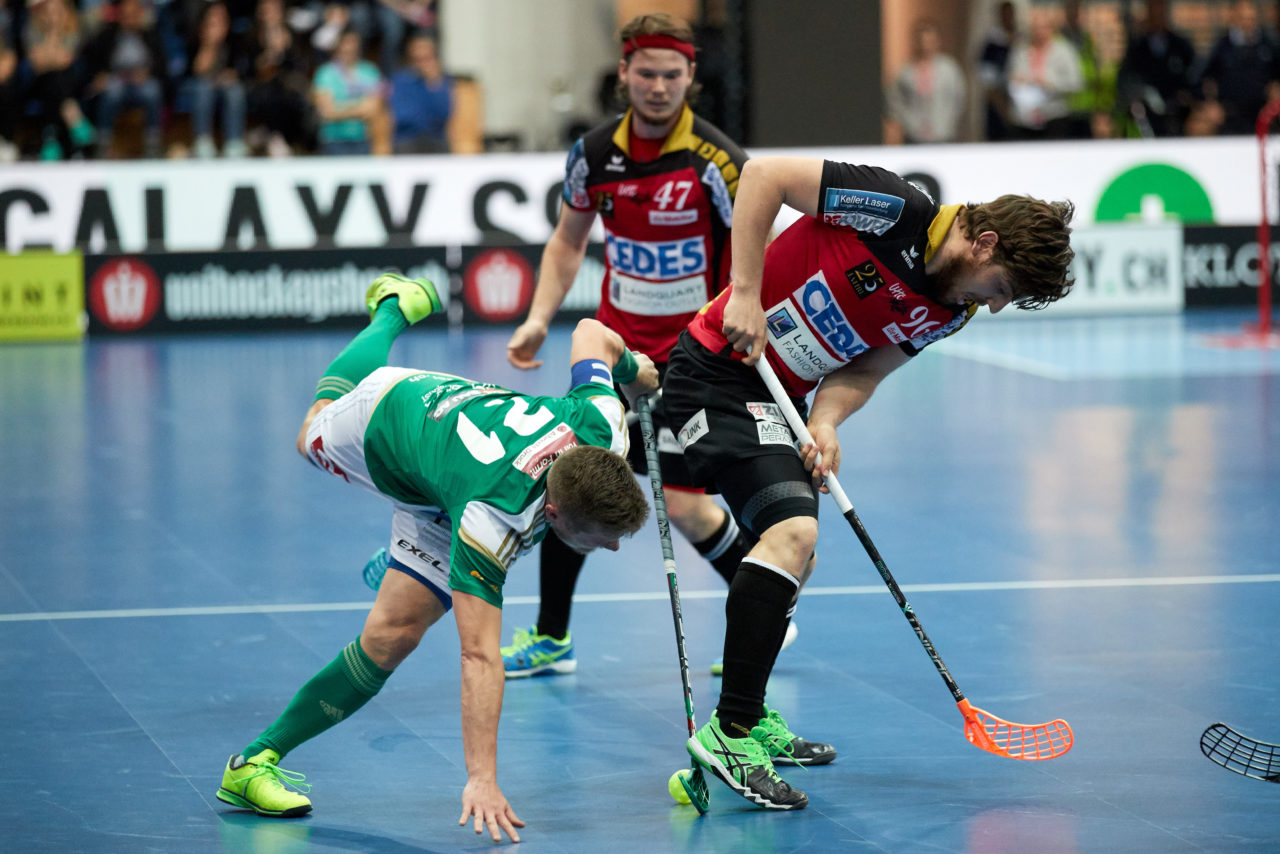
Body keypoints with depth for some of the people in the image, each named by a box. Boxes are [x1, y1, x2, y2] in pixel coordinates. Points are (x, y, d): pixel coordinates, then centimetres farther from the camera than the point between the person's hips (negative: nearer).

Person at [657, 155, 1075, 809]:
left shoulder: (951, 310, 1)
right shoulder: (895, 209, -22)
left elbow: (863, 368, 4)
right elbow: (762, 174, -20)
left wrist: (826, 423, -17)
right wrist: (745, 292, -24)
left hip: (774, 398, 10)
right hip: (719, 369, -10)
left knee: (789, 547, 19)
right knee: (791, 529, -23)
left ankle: (752, 718, 35)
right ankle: (727, 733, -23)